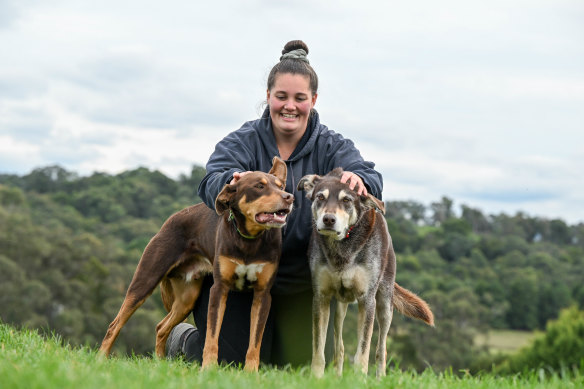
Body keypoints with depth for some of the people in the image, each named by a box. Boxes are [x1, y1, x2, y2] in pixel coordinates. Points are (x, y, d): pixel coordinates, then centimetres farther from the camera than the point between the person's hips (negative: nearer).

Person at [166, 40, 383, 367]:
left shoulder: (331, 146, 0)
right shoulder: (242, 142, -3)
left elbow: (371, 179, -19)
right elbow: (212, 184, -22)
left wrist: (358, 179, -45)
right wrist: (233, 181, -47)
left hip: (303, 283, 3)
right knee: (240, 365, -8)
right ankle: (186, 340, 27)